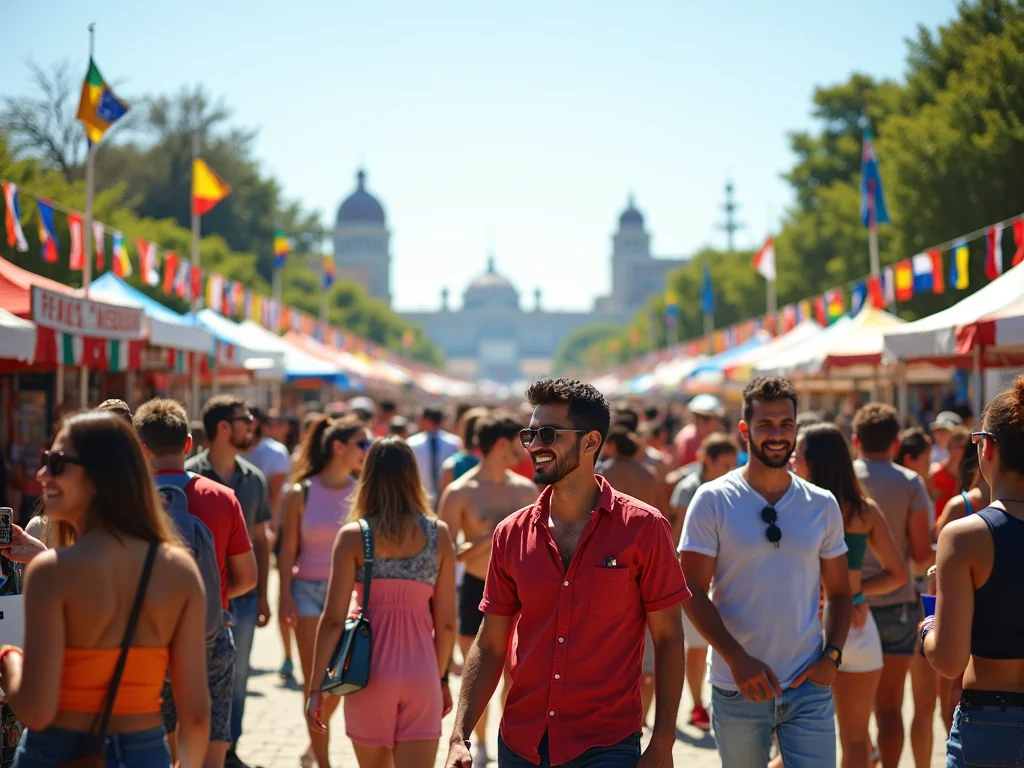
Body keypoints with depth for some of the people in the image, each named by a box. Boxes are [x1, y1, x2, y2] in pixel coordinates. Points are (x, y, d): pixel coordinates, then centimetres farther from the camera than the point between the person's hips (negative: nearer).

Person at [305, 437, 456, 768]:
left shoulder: (353, 536, -4)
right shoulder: (438, 534, 1)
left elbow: (333, 618, -8)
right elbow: (446, 622, 3)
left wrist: (316, 688, -2)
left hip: (370, 672, 0)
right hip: (420, 671, 0)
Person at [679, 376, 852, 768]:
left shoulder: (823, 505, 7)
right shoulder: (712, 500, -3)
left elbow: (839, 593, 12)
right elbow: (693, 591, -7)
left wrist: (832, 655, -4)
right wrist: (737, 659, -17)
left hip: (809, 688, 2)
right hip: (737, 690, -2)